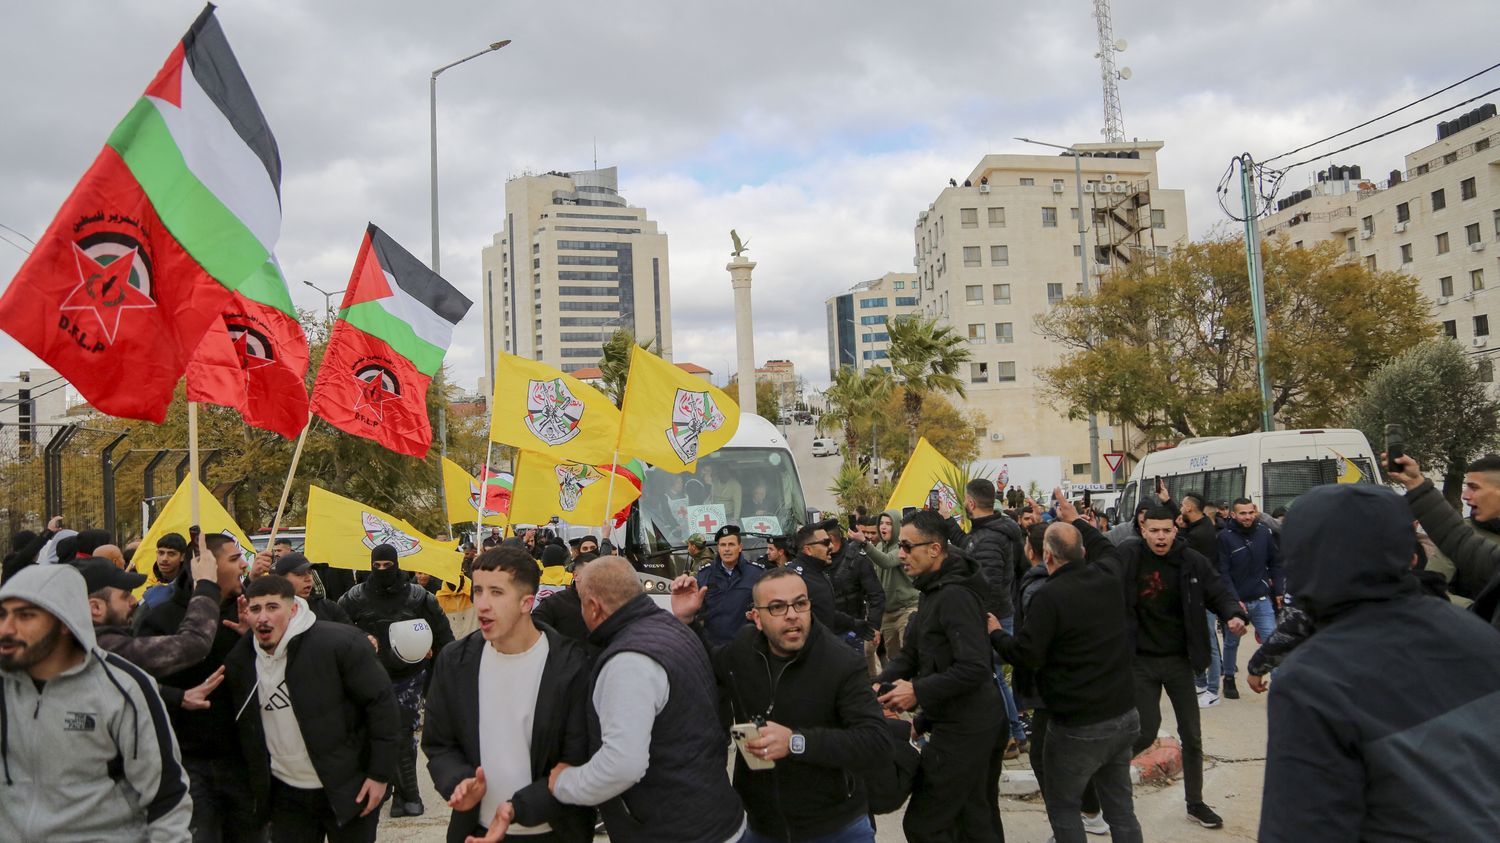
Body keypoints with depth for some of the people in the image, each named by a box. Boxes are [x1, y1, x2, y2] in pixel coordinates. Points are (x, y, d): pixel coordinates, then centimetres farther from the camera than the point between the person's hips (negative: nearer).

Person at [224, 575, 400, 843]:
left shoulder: (339, 643, -18)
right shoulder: (240, 659, 0)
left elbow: (381, 704, -14)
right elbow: (245, 728, 13)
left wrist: (381, 775, -14)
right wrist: (259, 788, 12)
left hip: (349, 790, -5)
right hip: (285, 796, 5)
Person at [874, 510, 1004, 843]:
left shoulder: (954, 595, -21)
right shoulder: (935, 591, 12)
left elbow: (975, 667, -28)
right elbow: (910, 653, 12)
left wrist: (918, 691, -22)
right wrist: (880, 683, -5)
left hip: (963, 729, -10)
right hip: (976, 724, 10)